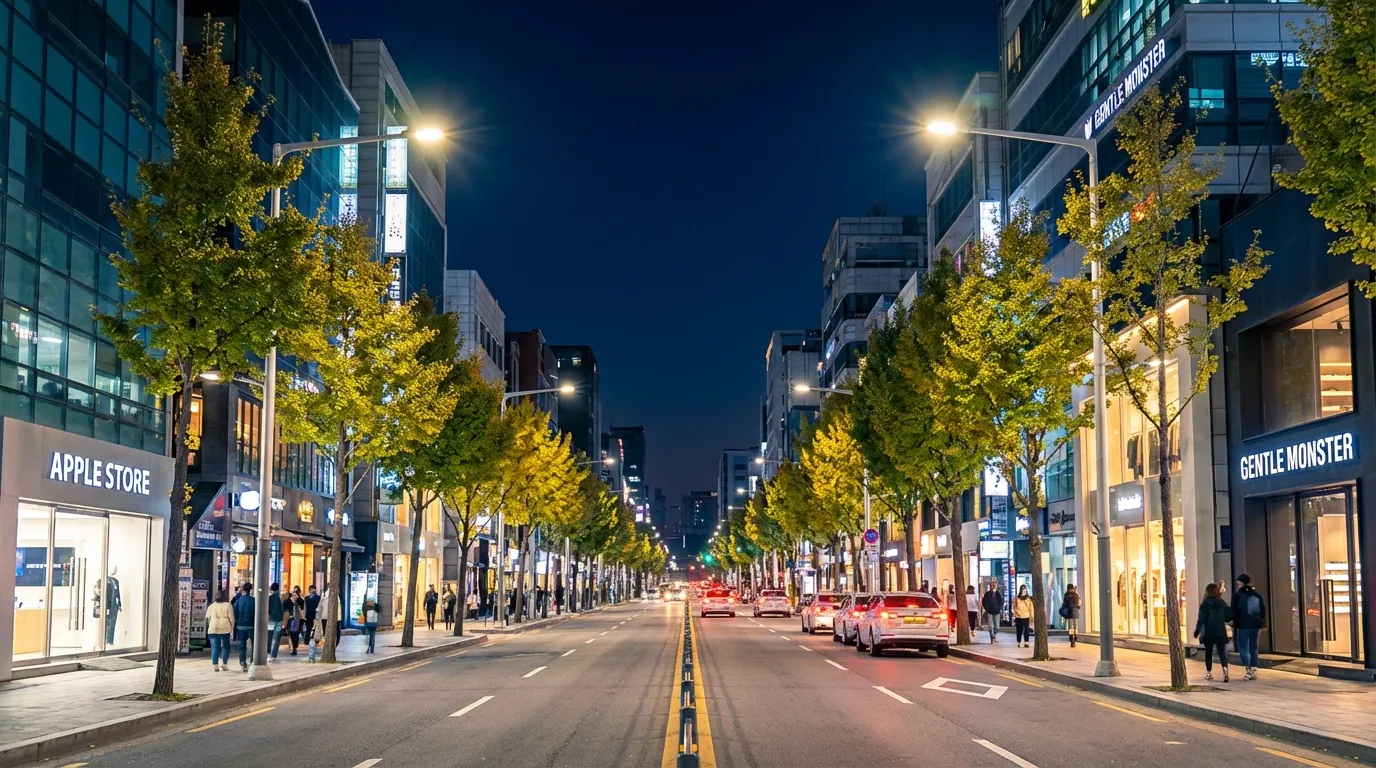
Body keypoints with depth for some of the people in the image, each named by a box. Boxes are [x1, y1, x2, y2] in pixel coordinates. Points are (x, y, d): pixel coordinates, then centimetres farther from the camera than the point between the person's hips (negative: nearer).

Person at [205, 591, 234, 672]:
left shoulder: (211, 606, 9)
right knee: (225, 646, 9)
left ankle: (215, 665, -2)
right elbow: (231, 618, -2)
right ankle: (224, 664, 5)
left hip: (213, 629, 2)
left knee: (215, 647, 4)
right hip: (225, 628, -2)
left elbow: (208, 618, 12)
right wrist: (232, 627, 7)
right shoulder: (228, 606, -1)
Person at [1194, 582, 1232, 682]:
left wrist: (1197, 631, 0)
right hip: (1221, 633, 2)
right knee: (1222, 652, -1)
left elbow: (1201, 619, -9)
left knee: (1208, 652, 12)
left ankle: (1209, 673, 15)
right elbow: (1228, 616, 7)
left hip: (1208, 633, -2)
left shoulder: (1205, 604, -8)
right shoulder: (1222, 603, 1)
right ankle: (1225, 668, -25)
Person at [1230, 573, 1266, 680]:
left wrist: (1234, 626, -2)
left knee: (1243, 648, -2)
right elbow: (1263, 610, 9)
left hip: (1243, 625, -5)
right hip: (1255, 625, 5)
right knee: (1253, 648, 12)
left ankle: (1248, 670, -14)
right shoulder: (1257, 595, 9)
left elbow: (1234, 612, -8)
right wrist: (1260, 623, 14)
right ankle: (1253, 671, 11)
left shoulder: (1237, 595, -6)